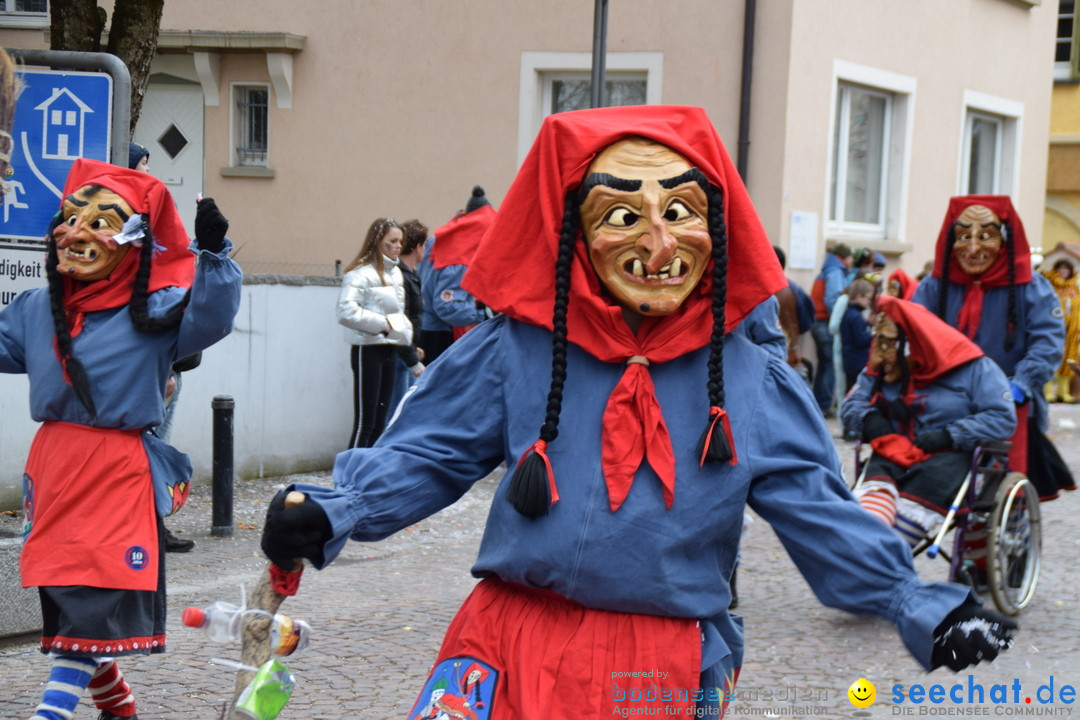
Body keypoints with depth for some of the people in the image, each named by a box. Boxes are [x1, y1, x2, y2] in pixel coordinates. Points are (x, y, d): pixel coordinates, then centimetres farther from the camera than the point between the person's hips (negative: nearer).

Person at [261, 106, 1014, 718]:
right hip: (514, 644, 0)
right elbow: (425, 454, 4)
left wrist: (922, 607, -3)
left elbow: (819, 513, 4)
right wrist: (330, 512, -11)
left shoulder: (754, 381, 0)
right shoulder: (515, 353, -2)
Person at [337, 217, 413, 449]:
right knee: (364, 424, -7)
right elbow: (346, 312, -23)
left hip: (389, 349, 8)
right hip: (368, 349, -8)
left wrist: (404, 333, 5)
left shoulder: (396, 273, 12)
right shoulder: (361, 273, -12)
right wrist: (383, 324, -17)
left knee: (379, 424, 10)